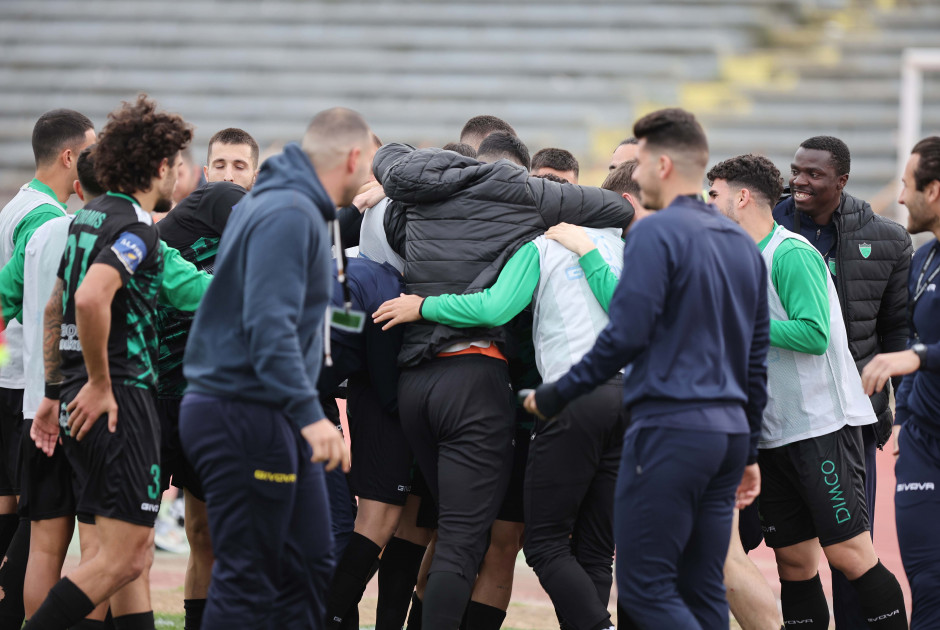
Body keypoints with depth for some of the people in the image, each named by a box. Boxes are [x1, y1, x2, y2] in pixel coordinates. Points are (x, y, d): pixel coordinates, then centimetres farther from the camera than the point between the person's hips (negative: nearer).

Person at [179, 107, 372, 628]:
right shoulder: (289, 215, -16)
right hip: (245, 417, -10)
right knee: (247, 579, -7)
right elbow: (269, 324, -25)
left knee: (311, 563, 10)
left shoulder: (279, 205, 16)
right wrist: (309, 414, -29)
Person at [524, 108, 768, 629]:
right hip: (729, 430, 8)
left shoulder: (657, 233, -9)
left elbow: (624, 336, -16)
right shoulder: (743, 244, 16)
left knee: (645, 586, -6)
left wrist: (555, 396, -5)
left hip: (669, 429, -8)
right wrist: (748, 452, 24)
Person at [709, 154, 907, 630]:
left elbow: (814, 334, -21)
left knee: (848, 553, -11)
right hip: (772, 433, 8)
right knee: (794, 561, 5)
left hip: (823, 425, -8)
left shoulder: (792, 254, -12)